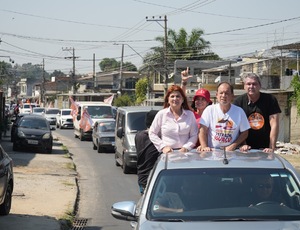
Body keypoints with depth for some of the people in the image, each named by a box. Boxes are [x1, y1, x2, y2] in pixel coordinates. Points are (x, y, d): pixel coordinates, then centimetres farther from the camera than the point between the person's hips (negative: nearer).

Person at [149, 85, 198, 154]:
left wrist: (186, 147, -6)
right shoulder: (161, 114, 9)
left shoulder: (190, 114, 12)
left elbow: (194, 135, 9)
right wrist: (163, 146, -1)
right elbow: (152, 134, 10)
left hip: (184, 152, 0)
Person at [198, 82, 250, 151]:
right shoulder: (209, 110, 3)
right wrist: (204, 147, -12)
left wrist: (233, 146, -5)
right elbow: (203, 132, 2)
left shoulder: (239, 111, 4)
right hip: (212, 151, -1)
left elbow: (244, 133, 9)